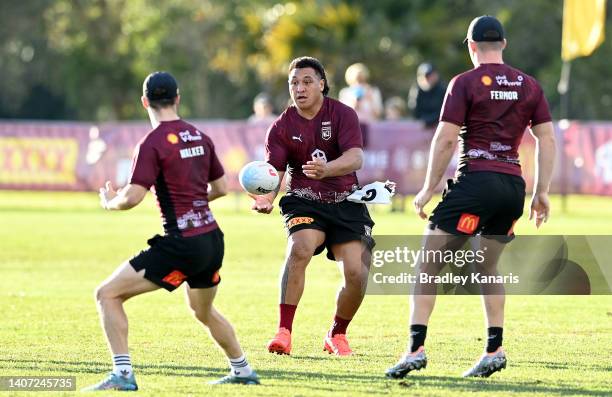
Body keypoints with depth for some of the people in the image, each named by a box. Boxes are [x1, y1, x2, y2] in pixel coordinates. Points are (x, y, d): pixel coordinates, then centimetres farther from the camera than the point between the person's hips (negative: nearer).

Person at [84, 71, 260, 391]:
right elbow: (220, 188, 19)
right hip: (212, 240, 7)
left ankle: (122, 374, -14)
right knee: (204, 312, 32)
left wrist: (110, 202, 5)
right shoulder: (199, 137, 10)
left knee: (107, 294, -4)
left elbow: (132, 197, -16)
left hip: (182, 243, -7)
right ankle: (243, 372, 41)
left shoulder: (153, 143, -11)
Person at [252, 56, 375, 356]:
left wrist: (326, 169, -41)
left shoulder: (342, 115, -5)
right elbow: (274, 171, -9)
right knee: (299, 249, -32)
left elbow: (356, 158, -19)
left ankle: (337, 335, 16)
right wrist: (266, 198, -32)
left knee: (357, 272, -12)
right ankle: (284, 332, -30)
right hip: (304, 201, 0)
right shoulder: (282, 126, 0)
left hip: (345, 202, 1)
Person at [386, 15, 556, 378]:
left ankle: (417, 348, -13)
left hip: (476, 181, -5)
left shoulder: (465, 83, -2)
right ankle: (495, 349, 12)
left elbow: (446, 139, -7)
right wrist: (541, 192, 14)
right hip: (514, 184, 5)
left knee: (428, 265, -2)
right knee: (487, 267, 21)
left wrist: (429, 189, -1)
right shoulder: (529, 86, 11)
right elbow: (547, 139, 9)